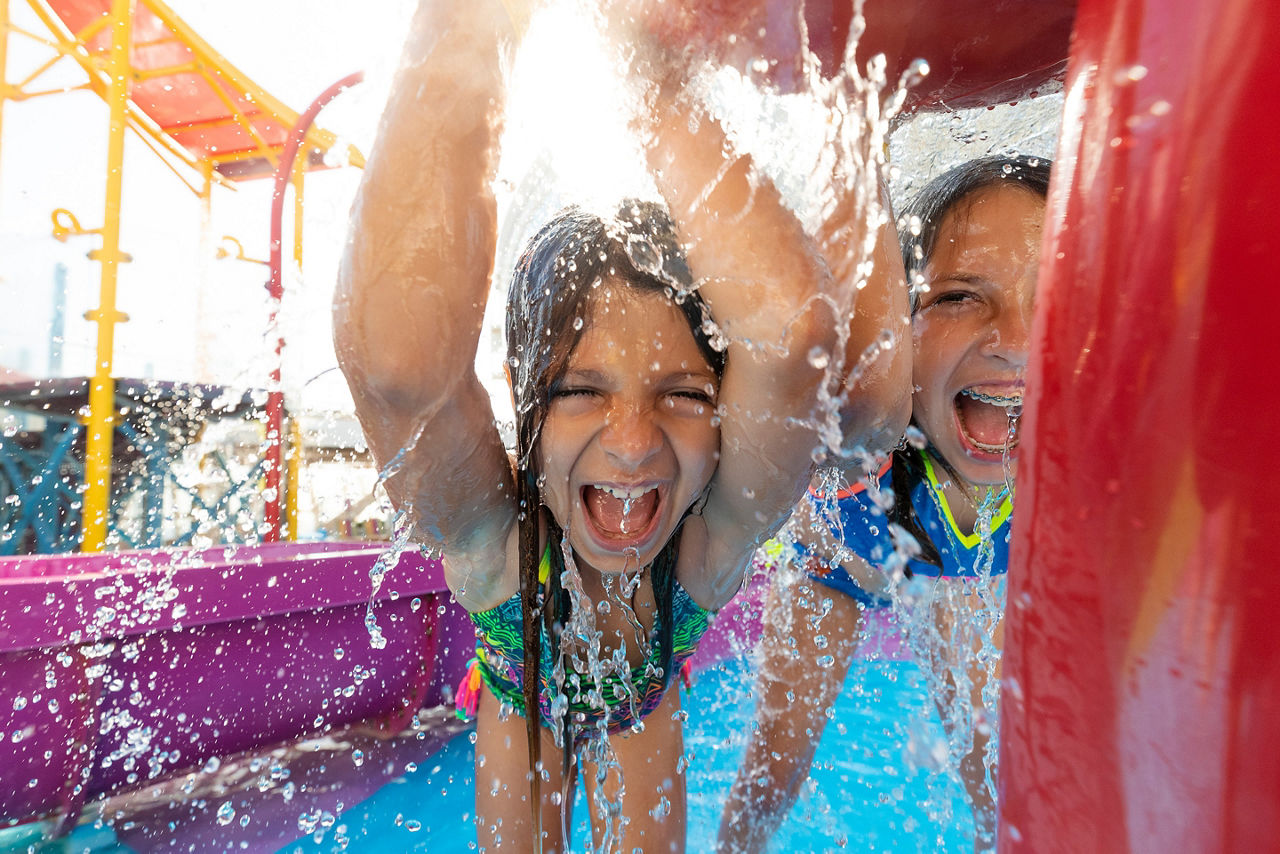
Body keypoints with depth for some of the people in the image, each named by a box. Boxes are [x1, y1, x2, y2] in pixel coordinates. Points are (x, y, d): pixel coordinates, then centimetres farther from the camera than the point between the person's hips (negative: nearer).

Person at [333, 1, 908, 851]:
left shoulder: (715, 535, -39)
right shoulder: (487, 529, -41)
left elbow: (796, 328, -59)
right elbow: (399, 361, -64)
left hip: (643, 704, 1)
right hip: (519, 699, 0)